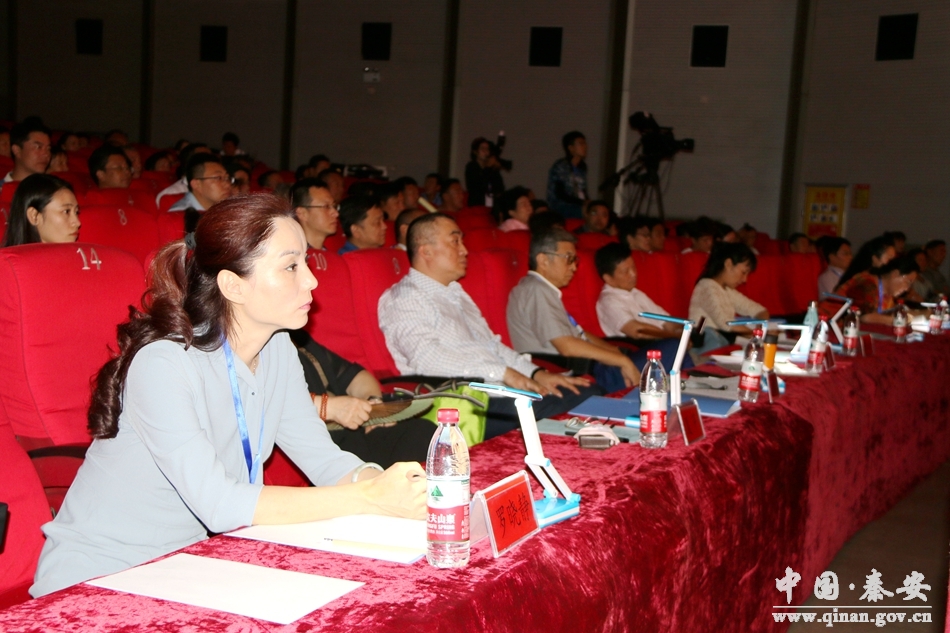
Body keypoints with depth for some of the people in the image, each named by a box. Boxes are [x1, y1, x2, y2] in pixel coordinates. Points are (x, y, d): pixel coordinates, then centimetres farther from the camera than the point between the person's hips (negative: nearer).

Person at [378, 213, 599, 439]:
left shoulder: (456, 293, 26)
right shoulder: (403, 299, -3)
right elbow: (426, 356, -19)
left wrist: (536, 373, 9)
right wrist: (502, 372, -22)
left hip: (502, 391, 9)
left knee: (588, 393, -9)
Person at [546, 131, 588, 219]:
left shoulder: (582, 167, 15)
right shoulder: (560, 167, -8)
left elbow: (583, 192, 14)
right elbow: (560, 195, -14)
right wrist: (582, 203, -21)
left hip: (579, 206, 7)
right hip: (561, 208, -7)